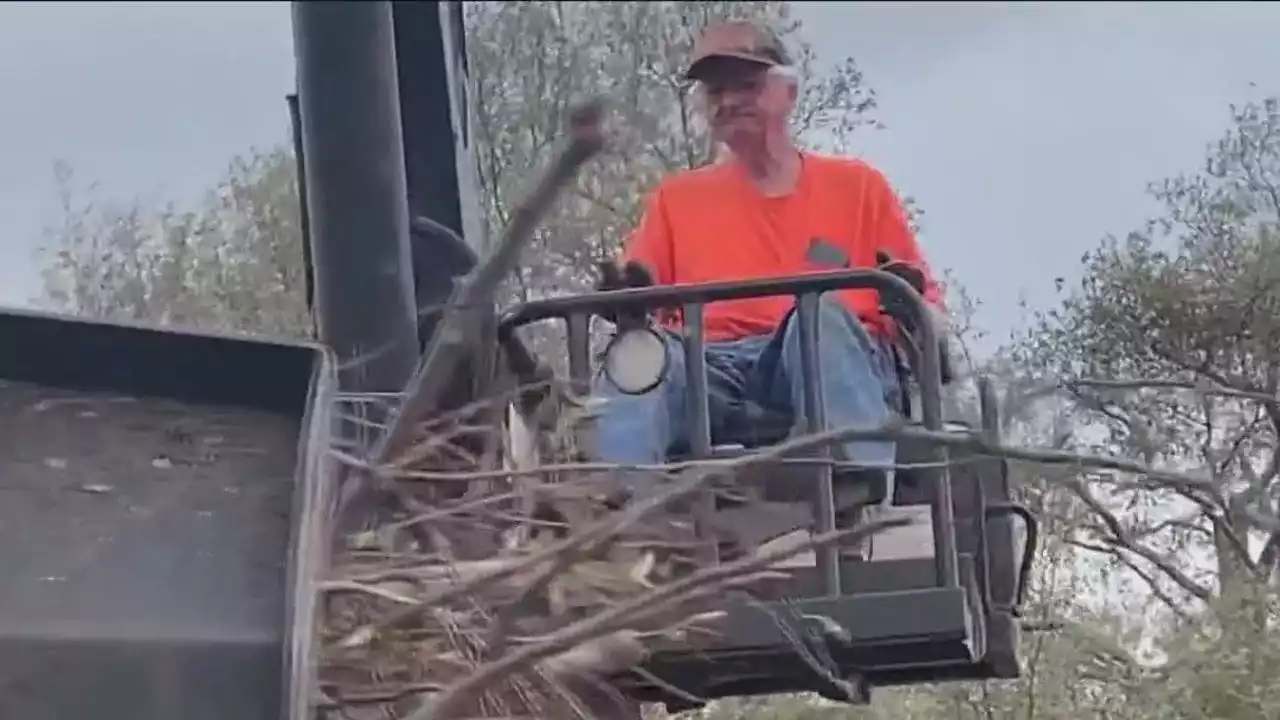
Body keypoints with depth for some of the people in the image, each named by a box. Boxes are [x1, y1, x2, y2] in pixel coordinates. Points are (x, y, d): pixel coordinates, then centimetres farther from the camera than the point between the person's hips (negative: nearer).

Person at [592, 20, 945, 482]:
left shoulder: (855, 185, 22)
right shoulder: (677, 198, 26)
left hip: (836, 359, -1)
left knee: (821, 313, -36)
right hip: (713, 369, 1)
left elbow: (921, 298, 17)